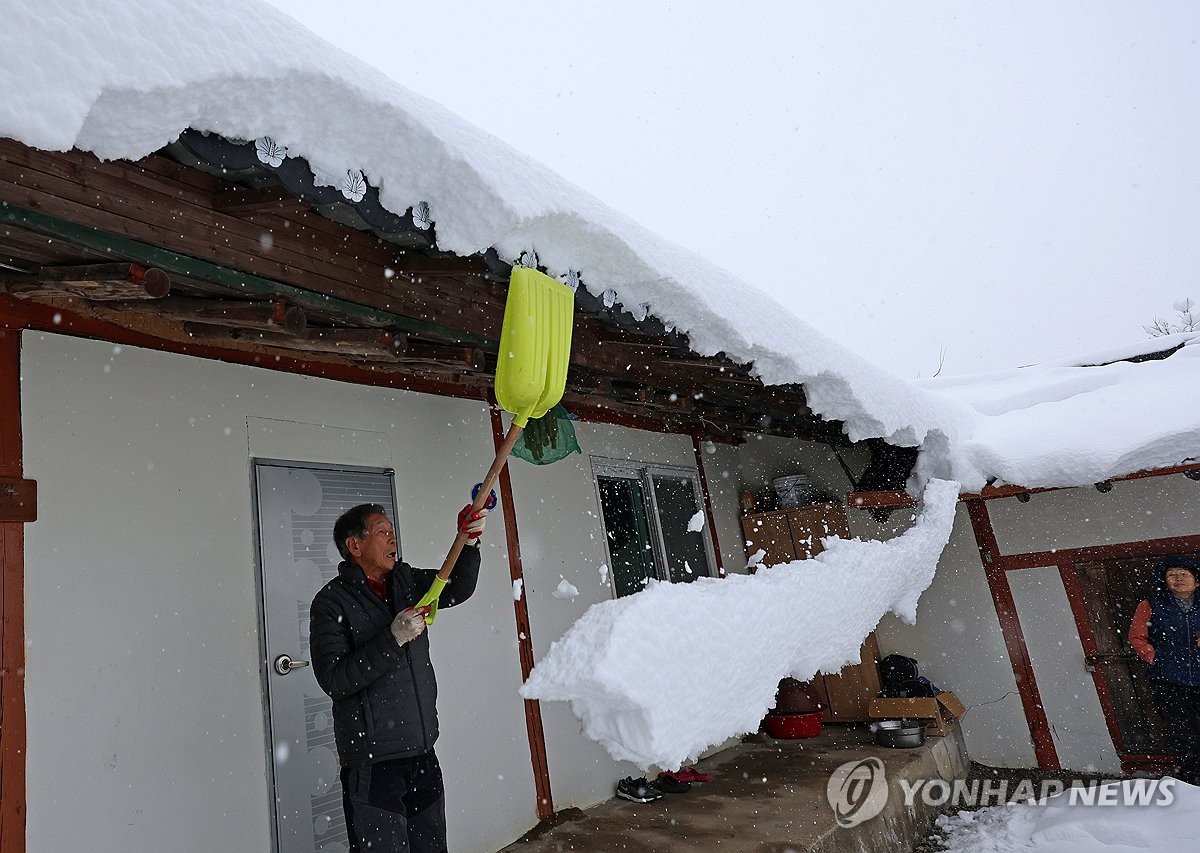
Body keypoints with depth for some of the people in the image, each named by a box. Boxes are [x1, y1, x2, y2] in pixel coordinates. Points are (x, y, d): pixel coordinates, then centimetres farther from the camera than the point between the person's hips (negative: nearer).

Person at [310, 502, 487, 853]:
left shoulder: (406, 580, 9)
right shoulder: (331, 601, -9)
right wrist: (393, 638, -24)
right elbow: (333, 679, -17)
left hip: (422, 755, 6)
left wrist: (468, 542, -17)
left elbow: (457, 589, 0)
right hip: (373, 765, -6)